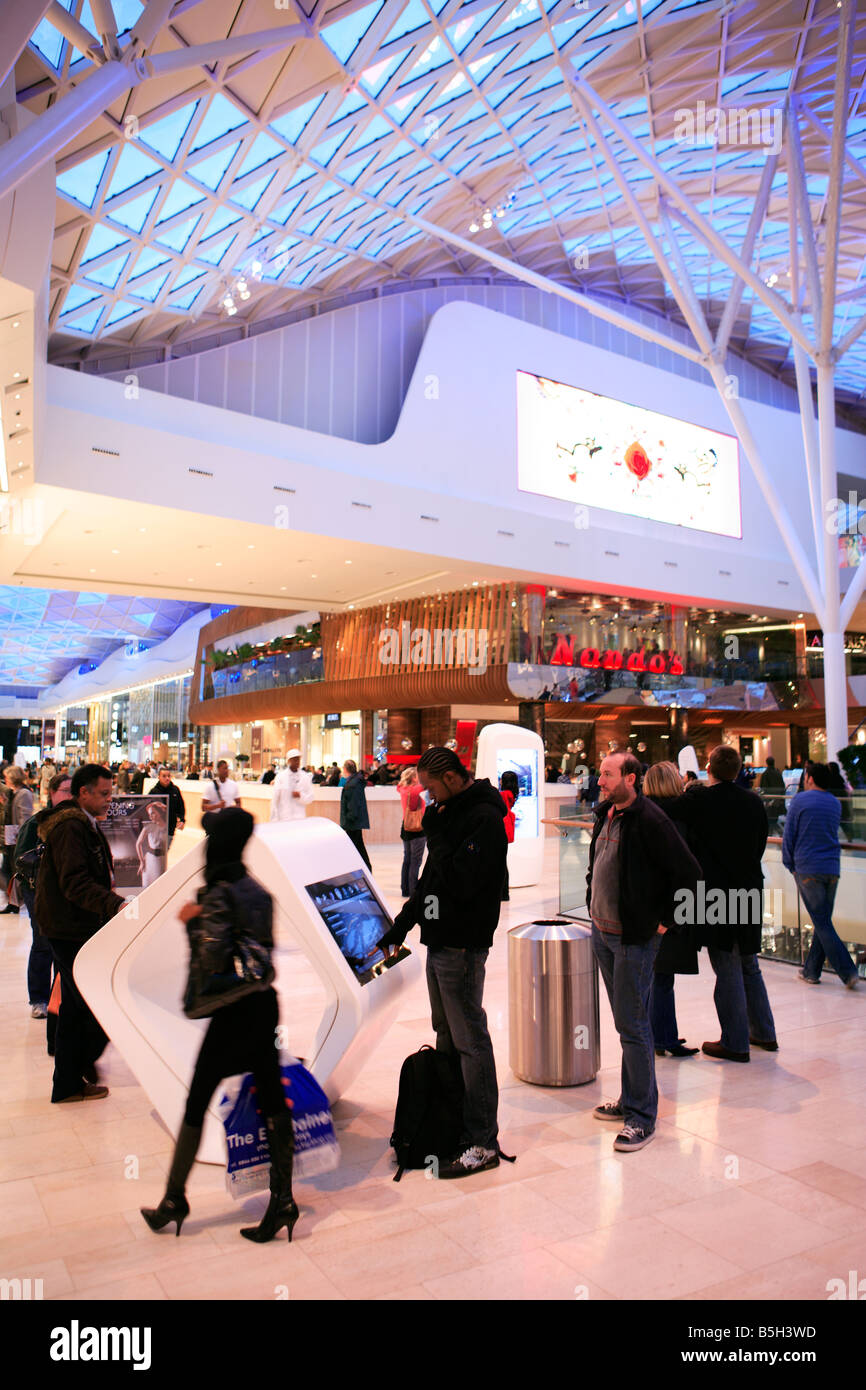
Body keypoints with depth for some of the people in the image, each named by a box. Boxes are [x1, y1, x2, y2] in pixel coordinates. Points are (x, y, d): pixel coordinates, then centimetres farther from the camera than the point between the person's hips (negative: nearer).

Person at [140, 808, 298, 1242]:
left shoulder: (216, 896, -17)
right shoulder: (257, 892, 5)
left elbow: (209, 964, -23)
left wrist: (192, 922, -11)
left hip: (233, 1013, -7)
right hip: (265, 1005, 7)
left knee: (196, 1104, 10)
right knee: (272, 1101, 10)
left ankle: (174, 1199, 25)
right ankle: (282, 1202, 16)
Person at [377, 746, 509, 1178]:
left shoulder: (485, 818, -17)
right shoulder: (451, 813, 13)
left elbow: (460, 881, -26)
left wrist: (437, 833, -16)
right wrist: (400, 927, 17)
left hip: (462, 947, -10)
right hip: (440, 941, 10)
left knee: (470, 1041, -3)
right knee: (446, 1037, 18)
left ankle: (482, 1144, 7)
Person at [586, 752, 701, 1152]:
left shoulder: (649, 820, -18)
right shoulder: (605, 816, 7)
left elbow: (688, 872, -18)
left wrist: (666, 919, -12)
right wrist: (593, 903, 16)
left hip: (634, 938, -8)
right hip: (601, 933, 8)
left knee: (632, 1026, -2)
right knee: (625, 1021, 17)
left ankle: (642, 1116, 10)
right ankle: (630, 1100, 29)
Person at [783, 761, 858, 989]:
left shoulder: (801, 800, -6)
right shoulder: (836, 803, 10)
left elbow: (789, 835, -5)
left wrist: (789, 863, 7)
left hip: (807, 868, -5)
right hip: (832, 868, 5)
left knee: (822, 923, 0)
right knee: (823, 921, 12)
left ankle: (848, 972, -6)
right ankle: (811, 971, 19)